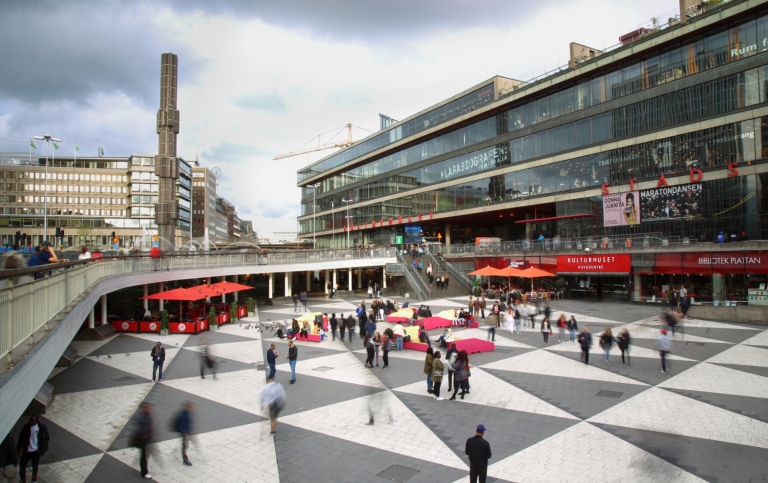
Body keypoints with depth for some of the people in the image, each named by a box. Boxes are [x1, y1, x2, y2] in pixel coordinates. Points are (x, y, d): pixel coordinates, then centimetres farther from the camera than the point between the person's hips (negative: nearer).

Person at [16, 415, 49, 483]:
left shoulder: (42, 427, -16)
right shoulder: (26, 427, -10)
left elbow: (46, 438, -9)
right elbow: (21, 439, -2)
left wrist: (41, 449, -14)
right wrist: (19, 450, -5)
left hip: (36, 451, -2)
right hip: (26, 451, 2)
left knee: (35, 466, 15)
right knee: (22, 465, 7)